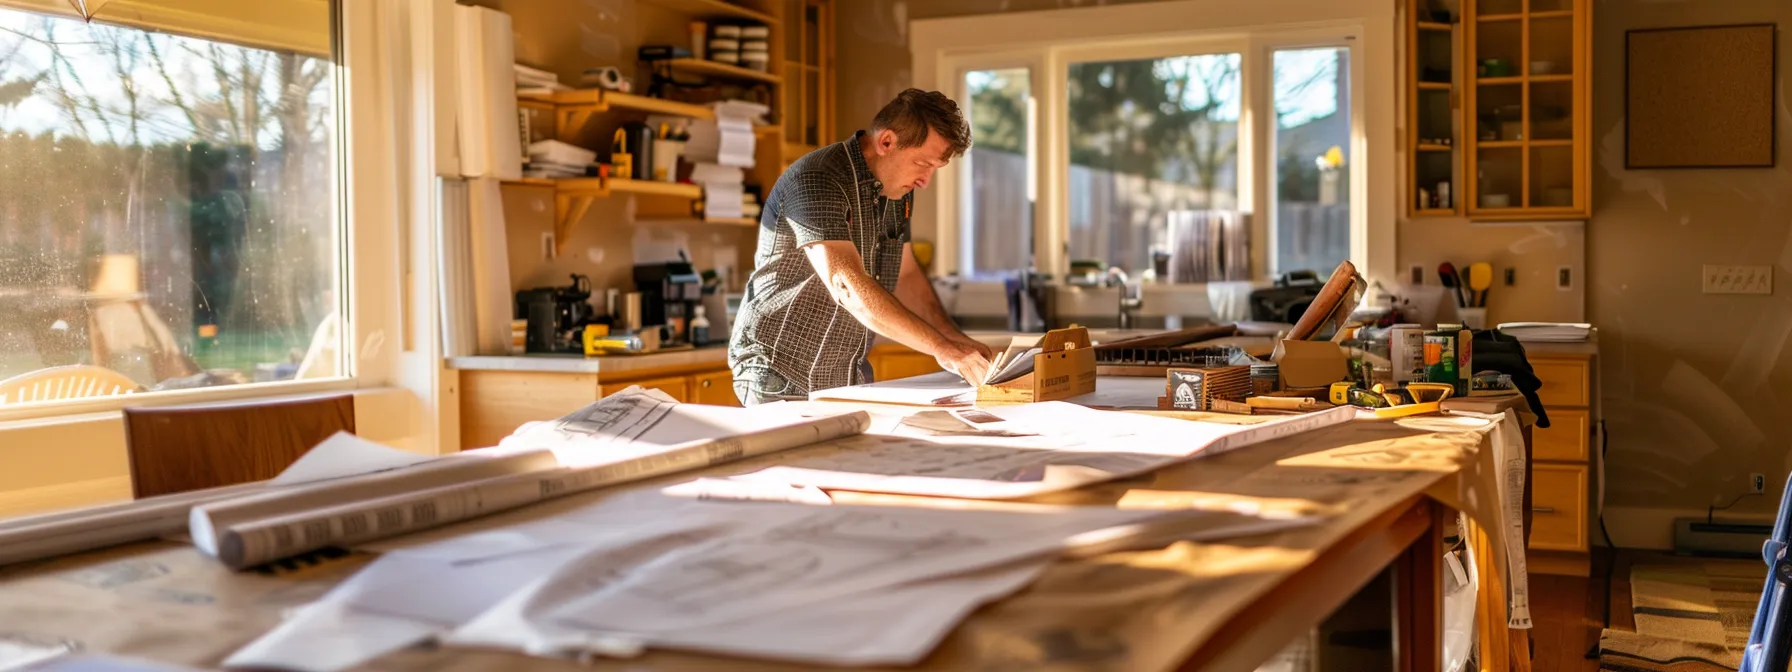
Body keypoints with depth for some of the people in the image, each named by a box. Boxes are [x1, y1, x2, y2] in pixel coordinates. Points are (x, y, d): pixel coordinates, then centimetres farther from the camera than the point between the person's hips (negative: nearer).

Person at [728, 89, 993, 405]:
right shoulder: (816, 181, -21)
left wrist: (956, 339, 2)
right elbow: (848, 286, -31)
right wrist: (941, 348, -32)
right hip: (782, 379, -7)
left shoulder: (897, 189, 6)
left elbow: (905, 275, 16)